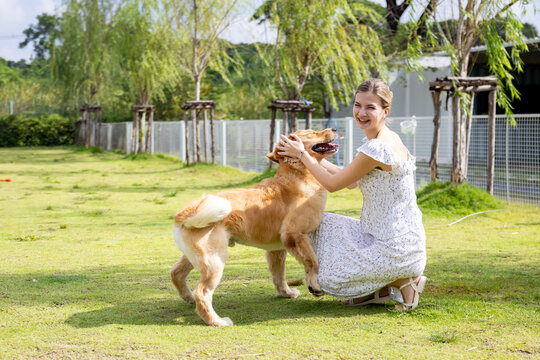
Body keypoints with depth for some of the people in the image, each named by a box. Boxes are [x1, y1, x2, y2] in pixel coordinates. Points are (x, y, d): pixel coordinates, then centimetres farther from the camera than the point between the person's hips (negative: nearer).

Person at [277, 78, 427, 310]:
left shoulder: (376, 148, -23)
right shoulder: (389, 139, 6)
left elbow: (333, 184, -11)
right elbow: (352, 182, 16)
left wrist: (301, 154, -1)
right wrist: (313, 156, 16)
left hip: (394, 249, -9)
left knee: (330, 276, 3)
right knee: (323, 225, 18)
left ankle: (403, 282, 4)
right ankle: (378, 290, 15)